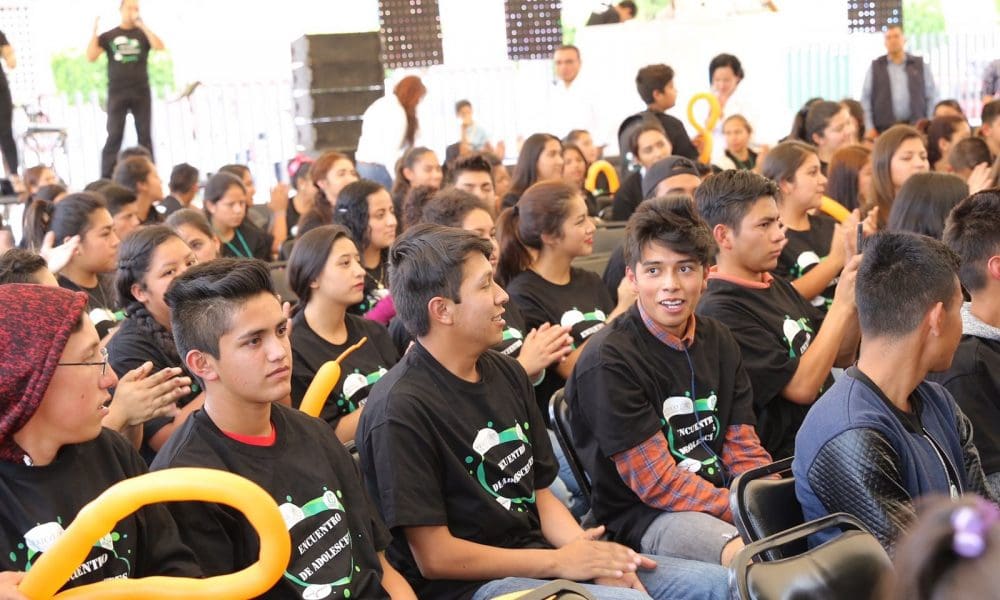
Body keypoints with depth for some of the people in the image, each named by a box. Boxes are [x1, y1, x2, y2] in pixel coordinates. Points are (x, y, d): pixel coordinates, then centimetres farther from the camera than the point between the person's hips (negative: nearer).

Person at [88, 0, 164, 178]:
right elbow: (91, 57, -1)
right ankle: (106, 179, -6)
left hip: (141, 92, 1)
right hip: (117, 93, -1)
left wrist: (143, 26, -15)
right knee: (114, 135, -5)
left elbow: (160, 46, -10)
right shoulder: (109, 36, 8)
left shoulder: (143, 34, 9)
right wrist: (94, 31, -6)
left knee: (145, 135, 1)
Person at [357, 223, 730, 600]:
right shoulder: (401, 410, -17)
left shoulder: (506, 374, 8)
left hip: (538, 560, 8)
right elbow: (434, 557, -16)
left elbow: (540, 494, 12)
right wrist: (559, 561, -13)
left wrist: (593, 555, -7)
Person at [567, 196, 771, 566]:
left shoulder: (718, 341, 9)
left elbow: (744, 451, 9)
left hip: (720, 496, 8)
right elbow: (658, 483, -16)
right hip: (643, 517, -8)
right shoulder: (606, 362, -15)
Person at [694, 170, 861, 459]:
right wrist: (842, 304, -16)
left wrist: (855, 297, -3)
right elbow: (801, 387, -19)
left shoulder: (777, 286, 11)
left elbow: (841, 357, 14)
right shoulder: (719, 310, -17)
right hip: (784, 458, -8)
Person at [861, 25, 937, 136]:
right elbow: (866, 99, 7)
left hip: (916, 127, 1)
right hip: (884, 128, 0)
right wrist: (869, 127, -1)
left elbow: (932, 97, 10)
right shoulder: (875, 67, 9)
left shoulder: (921, 65, 11)